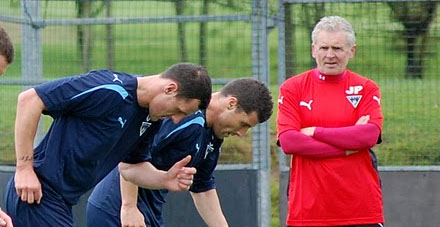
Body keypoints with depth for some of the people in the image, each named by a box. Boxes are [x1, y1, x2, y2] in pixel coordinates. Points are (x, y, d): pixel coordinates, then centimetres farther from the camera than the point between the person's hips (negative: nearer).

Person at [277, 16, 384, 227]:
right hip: (307, 207, 0)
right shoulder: (291, 88, 6)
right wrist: (346, 148, -10)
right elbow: (287, 141, -7)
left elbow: (370, 135, -8)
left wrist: (315, 132, -8)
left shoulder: (367, 88, 7)